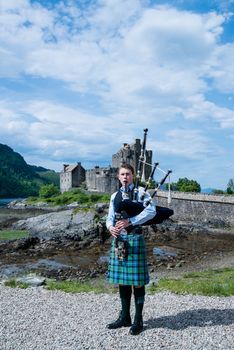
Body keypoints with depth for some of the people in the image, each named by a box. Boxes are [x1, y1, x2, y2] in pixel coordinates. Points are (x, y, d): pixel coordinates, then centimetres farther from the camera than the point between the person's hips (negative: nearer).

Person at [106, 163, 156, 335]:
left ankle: (138, 320, 15)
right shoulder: (115, 196, 12)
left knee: (137, 280, 2)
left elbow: (151, 211, -17)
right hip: (118, 239, 5)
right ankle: (124, 317, 25)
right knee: (122, 280, 11)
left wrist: (130, 221, -23)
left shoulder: (140, 191, -3)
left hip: (135, 239, -5)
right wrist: (111, 227, -13)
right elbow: (110, 218, 11)